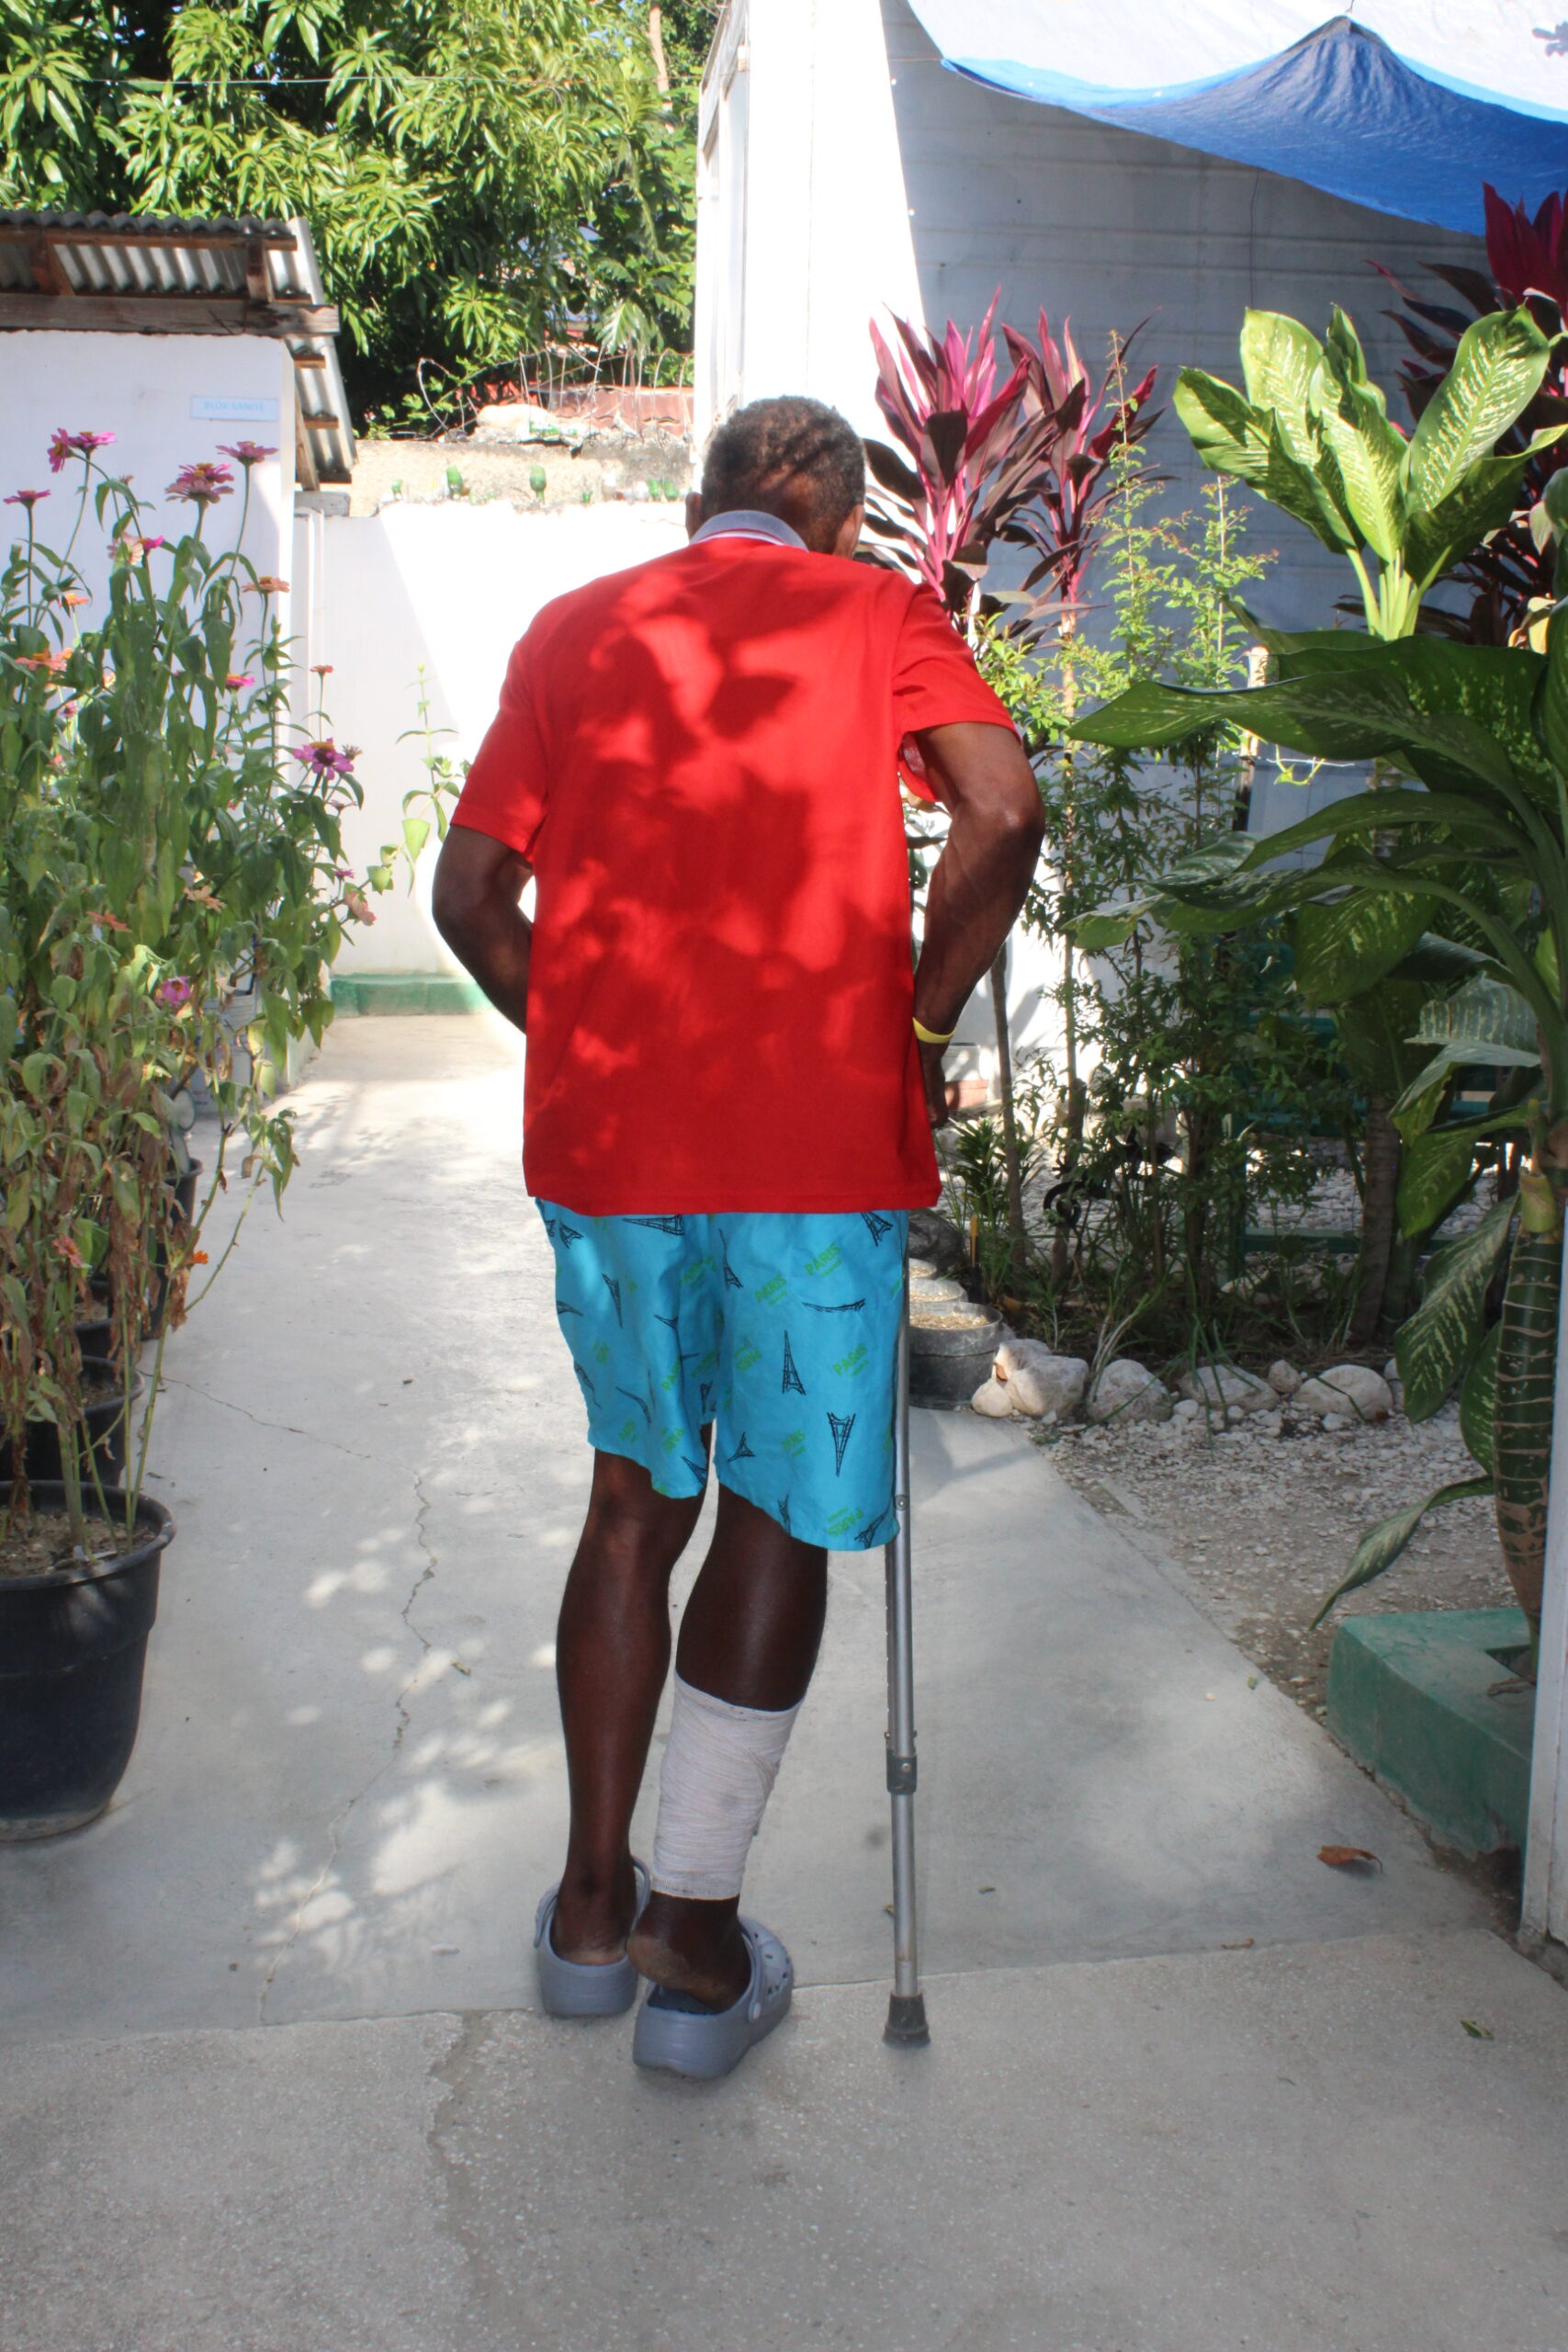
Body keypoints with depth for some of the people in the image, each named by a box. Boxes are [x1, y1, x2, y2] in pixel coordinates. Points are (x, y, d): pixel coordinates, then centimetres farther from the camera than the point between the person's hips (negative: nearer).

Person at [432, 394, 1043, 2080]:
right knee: (781, 1519, 8)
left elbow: (471, 890, 7)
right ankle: (695, 1943, 14)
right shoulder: (880, 615, 5)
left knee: (637, 1494, 17)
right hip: (819, 1139, -3)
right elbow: (1003, 816, -13)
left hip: (601, 1132, 4)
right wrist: (923, 1019, -2)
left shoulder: (574, 629, 13)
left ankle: (593, 1903, 26)